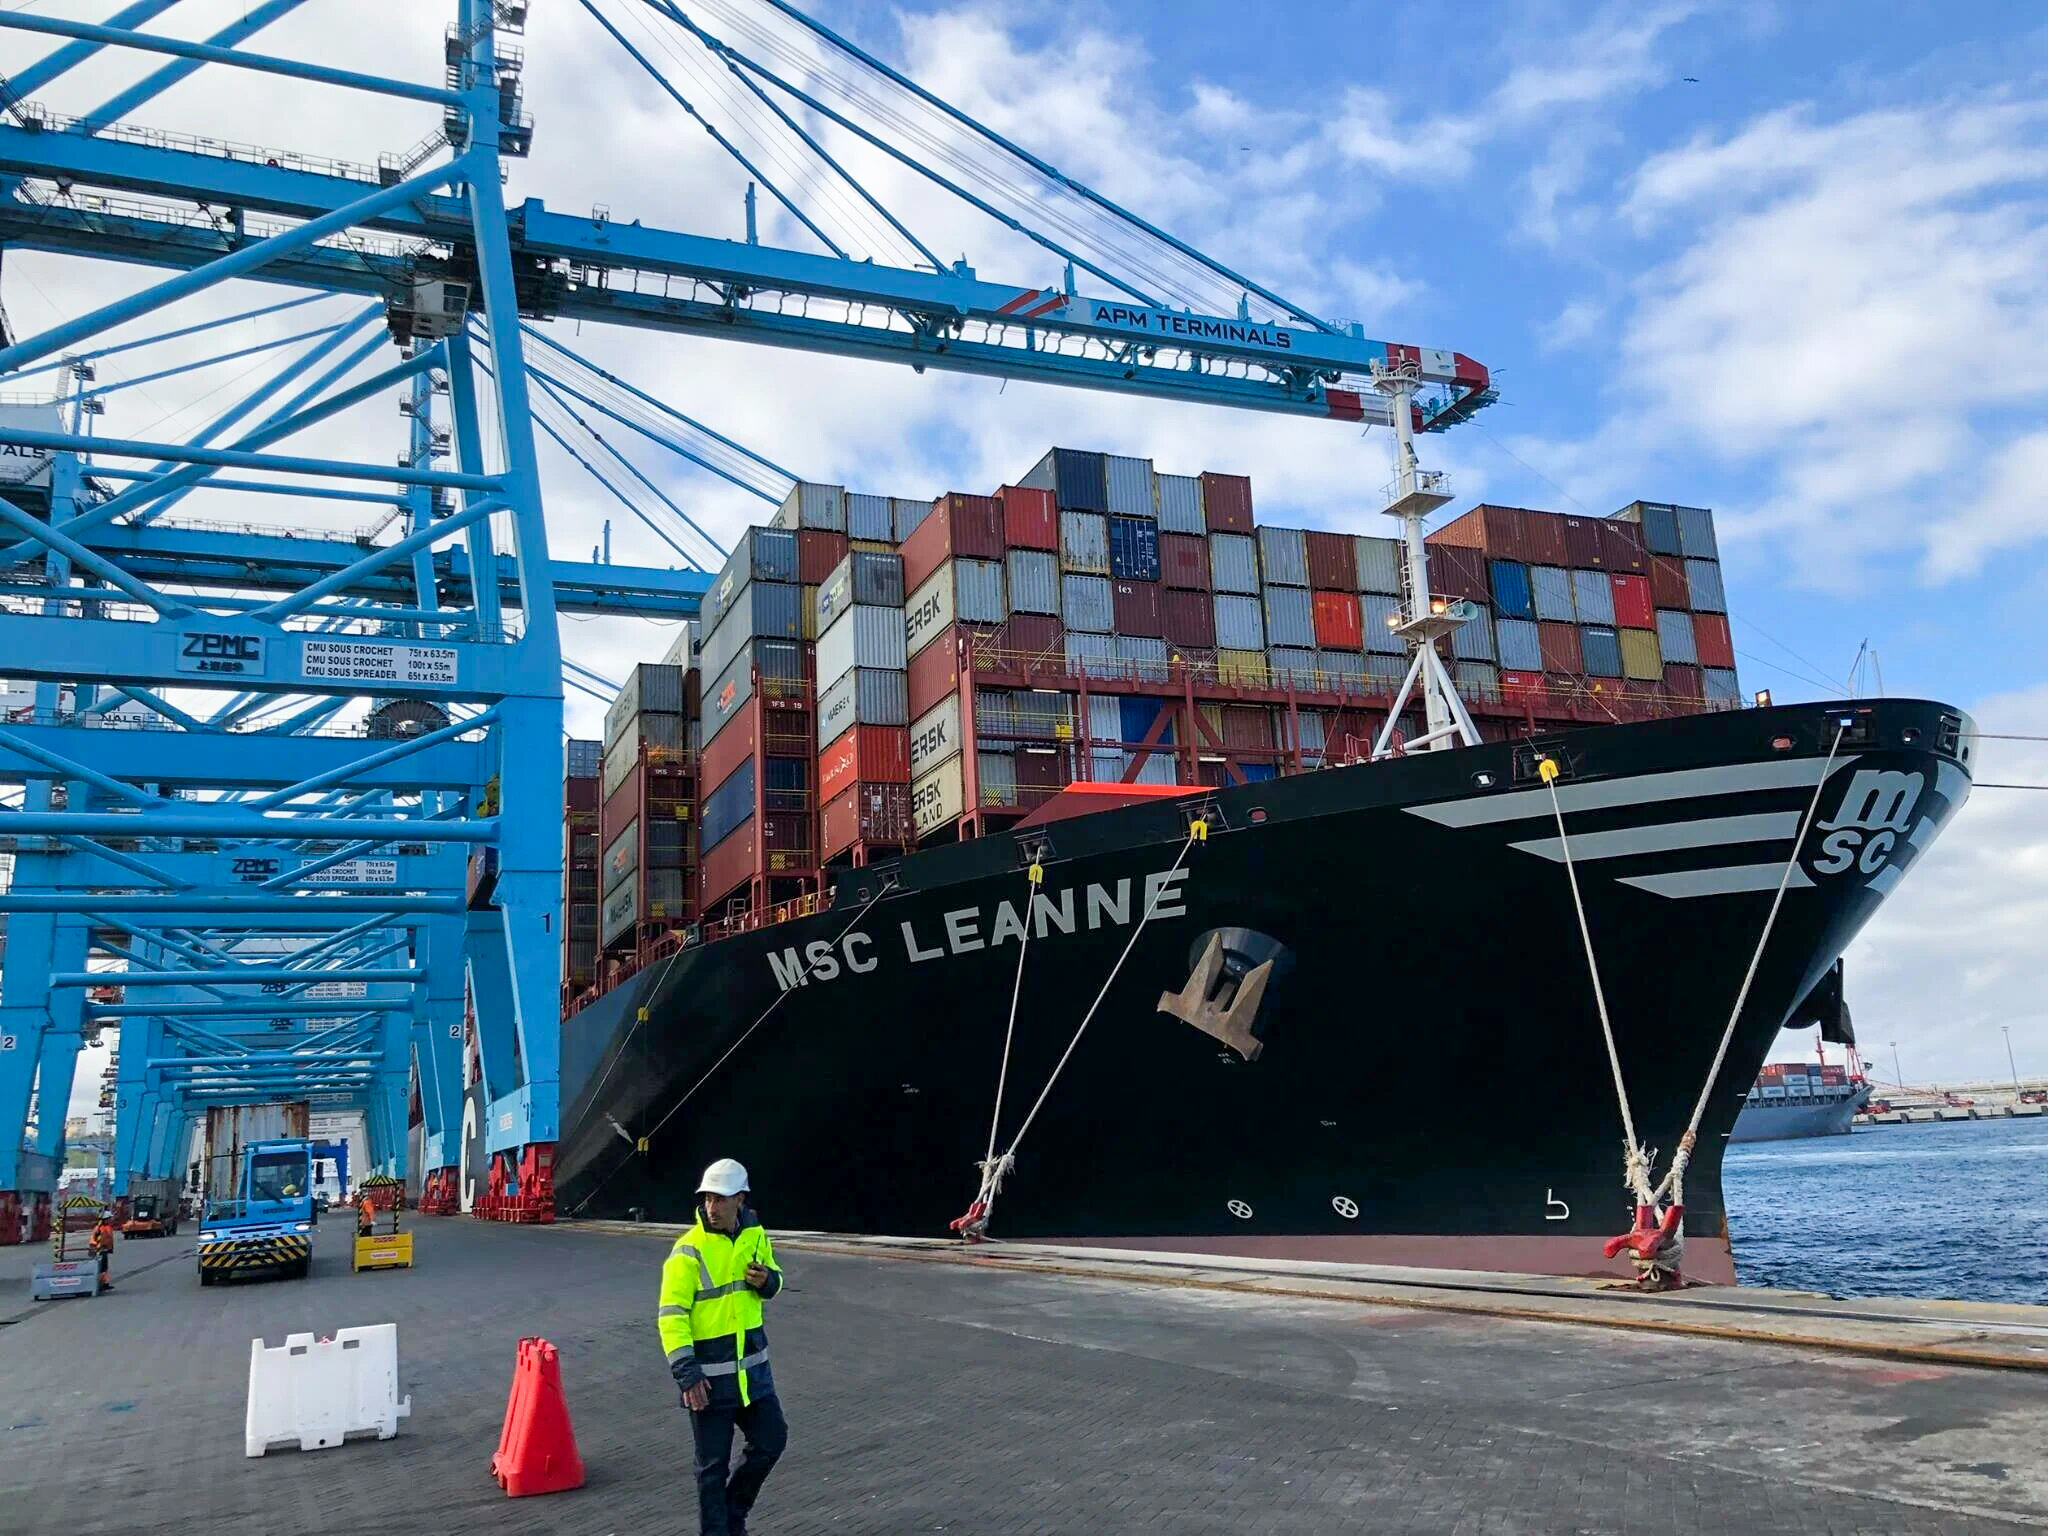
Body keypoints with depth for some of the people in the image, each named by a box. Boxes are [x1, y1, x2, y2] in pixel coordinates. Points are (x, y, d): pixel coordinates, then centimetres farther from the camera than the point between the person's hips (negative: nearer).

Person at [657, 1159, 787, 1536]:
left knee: (771, 1439, 12)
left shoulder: (755, 1235, 2)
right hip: (708, 1371, -6)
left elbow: (773, 1276, 19)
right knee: (713, 1463, 4)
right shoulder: (689, 1250, -15)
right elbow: (671, 1315, -17)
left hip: (752, 1365, 6)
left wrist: (767, 1282, -6)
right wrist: (685, 1371, -25)